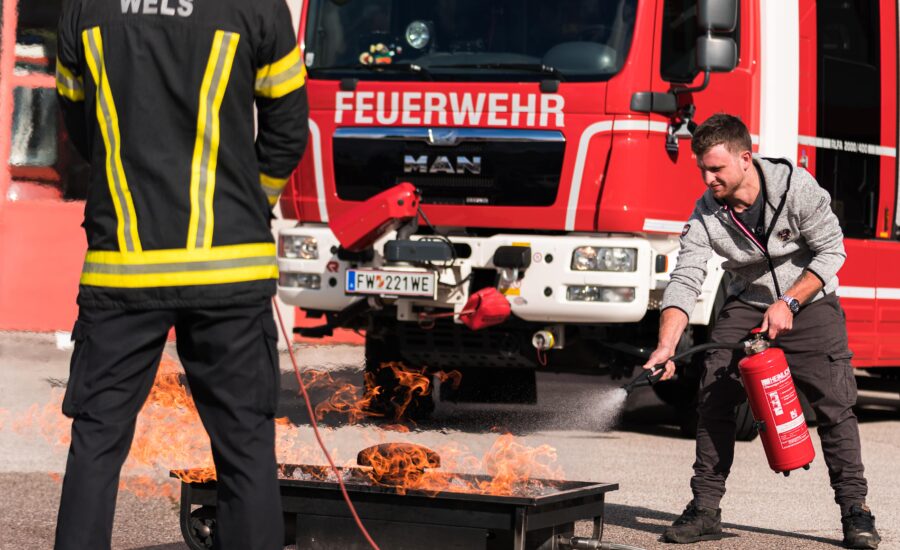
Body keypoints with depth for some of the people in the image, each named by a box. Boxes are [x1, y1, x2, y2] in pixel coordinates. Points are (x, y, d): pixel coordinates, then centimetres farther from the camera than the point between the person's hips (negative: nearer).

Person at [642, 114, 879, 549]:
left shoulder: (795, 187, -21)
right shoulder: (706, 213, -15)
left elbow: (831, 251, -15)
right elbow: (684, 282, -19)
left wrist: (788, 303, -23)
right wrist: (665, 349, -32)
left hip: (808, 300, -2)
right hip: (747, 305, 3)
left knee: (834, 403, -9)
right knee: (714, 396, -8)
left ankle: (855, 509, -2)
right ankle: (705, 509, -2)